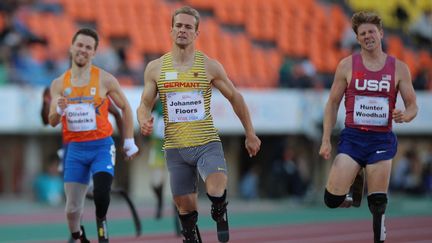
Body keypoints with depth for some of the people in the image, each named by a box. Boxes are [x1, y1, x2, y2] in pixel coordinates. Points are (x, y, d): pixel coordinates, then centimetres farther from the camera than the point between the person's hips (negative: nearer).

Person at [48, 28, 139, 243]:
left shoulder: (104, 80, -2)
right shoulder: (59, 84, 5)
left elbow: (125, 108, 8)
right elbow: (52, 122, 4)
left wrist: (129, 142, 7)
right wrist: (59, 111, -19)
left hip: (102, 146, -2)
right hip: (75, 149, 2)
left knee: (101, 194, -23)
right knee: (73, 208, 0)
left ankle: (101, 223, 8)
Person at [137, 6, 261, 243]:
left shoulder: (209, 66, -1)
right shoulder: (155, 68, 3)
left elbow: (235, 97, 9)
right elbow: (145, 104, 9)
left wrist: (250, 134, 13)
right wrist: (144, 121, -15)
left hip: (207, 143, -2)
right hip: (175, 147, 2)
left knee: (216, 192, -25)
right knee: (186, 207, 4)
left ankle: (220, 214, 10)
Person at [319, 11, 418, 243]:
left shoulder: (398, 68, 2)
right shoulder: (347, 65, 2)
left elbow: (412, 106, 6)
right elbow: (333, 103, 7)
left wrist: (404, 116, -18)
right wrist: (326, 140, 0)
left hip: (382, 139, 0)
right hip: (352, 137, 0)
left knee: (378, 204, -3)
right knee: (332, 199, -11)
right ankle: (352, 202, 23)